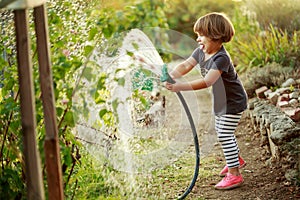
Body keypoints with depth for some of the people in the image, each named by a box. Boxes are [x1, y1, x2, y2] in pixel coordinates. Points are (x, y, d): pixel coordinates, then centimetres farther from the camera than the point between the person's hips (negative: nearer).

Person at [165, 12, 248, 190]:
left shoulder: (221, 58, -33)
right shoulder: (201, 52, -5)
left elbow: (207, 82, -42)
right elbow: (186, 65, -10)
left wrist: (181, 87, -48)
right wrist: (170, 77, -30)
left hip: (233, 103, -10)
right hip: (220, 102, 10)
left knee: (225, 136, -9)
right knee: (222, 132, 24)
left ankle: (234, 174, -1)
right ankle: (237, 159, 46)